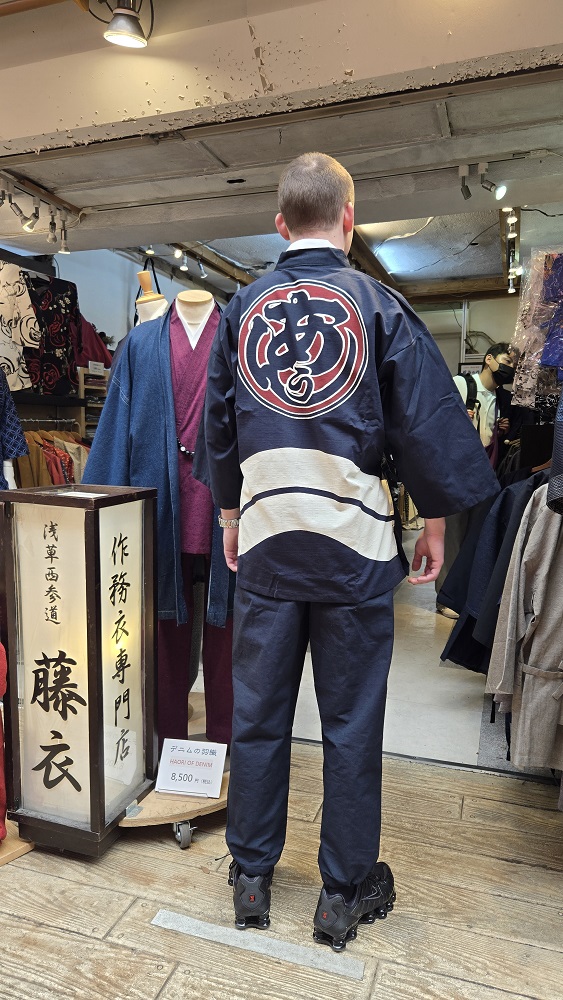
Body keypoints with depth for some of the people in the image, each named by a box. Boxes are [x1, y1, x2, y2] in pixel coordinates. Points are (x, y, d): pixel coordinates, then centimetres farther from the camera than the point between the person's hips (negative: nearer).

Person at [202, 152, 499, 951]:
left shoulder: (242, 307, 8)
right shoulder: (378, 303, -1)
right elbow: (427, 421, -3)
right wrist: (436, 522, 7)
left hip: (265, 537, 3)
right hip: (354, 540, -2)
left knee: (257, 712, 13)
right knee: (351, 721, 10)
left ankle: (251, 877, 29)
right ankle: (345, 892, 26)